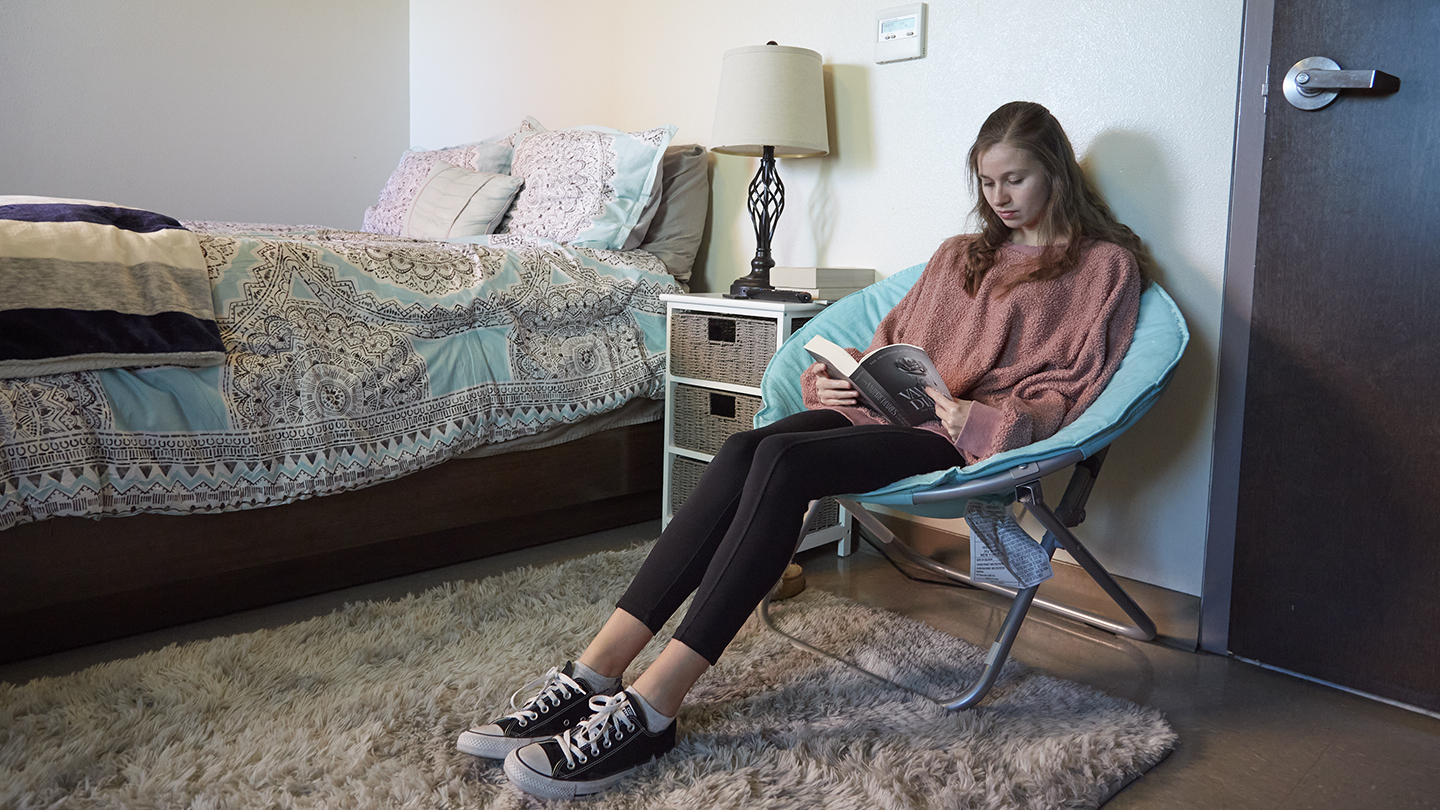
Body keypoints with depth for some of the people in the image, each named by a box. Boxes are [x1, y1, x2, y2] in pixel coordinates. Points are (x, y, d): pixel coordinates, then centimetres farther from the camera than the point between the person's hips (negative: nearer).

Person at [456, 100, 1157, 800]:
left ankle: (651, 707, -36)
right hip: (886, 406, 6)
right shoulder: (961, 254, 29)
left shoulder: (1105, 265, 11)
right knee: (743, 450, -25)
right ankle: (594, 671, -31)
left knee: (783, 460, -32)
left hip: (963, 435, -6)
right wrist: (832, 377, 6)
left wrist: (985, 418, -18)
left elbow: (1066, 393, 0)